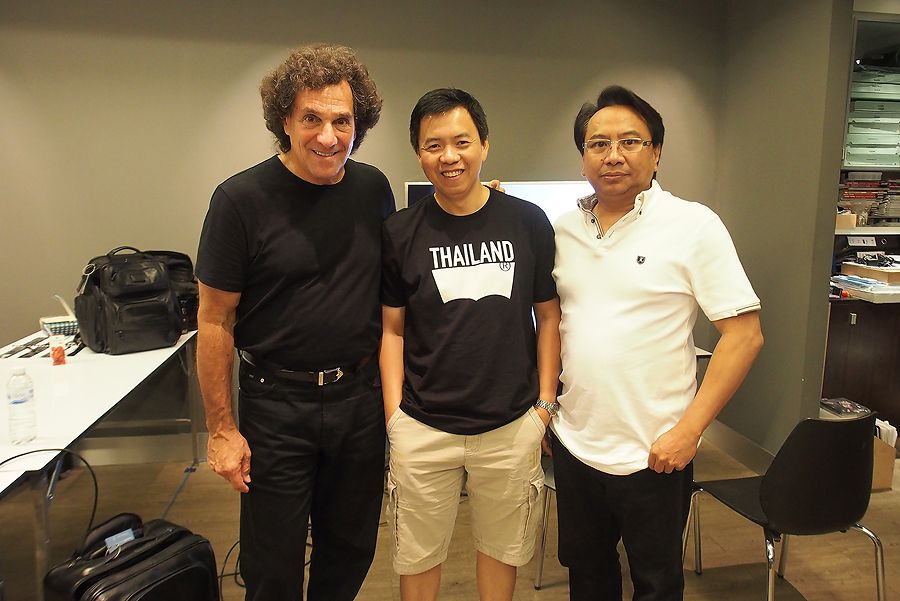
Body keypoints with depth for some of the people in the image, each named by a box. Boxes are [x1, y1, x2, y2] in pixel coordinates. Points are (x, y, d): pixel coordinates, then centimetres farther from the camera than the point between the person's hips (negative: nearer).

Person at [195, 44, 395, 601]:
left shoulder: (374, 189, -1)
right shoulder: (242, 199, -13)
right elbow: (215, 321, -9)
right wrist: (222, 429, -8)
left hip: (360, 397, 4)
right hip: (277, 403, -3)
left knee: (351, 552, 20)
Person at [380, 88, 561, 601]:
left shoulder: (529, 222, -2)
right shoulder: (401, 232, -3)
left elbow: (548, 317, 5)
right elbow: (393, 330, 2)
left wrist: (545, 404, 1)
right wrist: (394, 418, -3)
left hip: (511, 424, 1)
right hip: (423, 428, 0)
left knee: (502, 549, 18)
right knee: (418, 558, 15)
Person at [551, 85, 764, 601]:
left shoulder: (693, 225, -11)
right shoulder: (563, 229, 3)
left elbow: (745, 334, -12)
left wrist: (689, 429, -16)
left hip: (653, 453, -4)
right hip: (573, 442, 4)